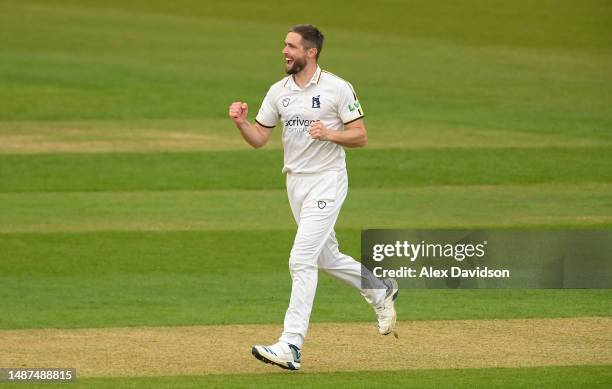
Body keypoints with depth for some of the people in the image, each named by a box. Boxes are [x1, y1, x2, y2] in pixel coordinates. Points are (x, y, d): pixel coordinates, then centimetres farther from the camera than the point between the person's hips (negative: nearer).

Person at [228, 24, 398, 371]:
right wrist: (241, 123, -12)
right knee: (326, 257, 18)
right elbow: (259, 138, 8)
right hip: (296, 183, 7)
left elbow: (360, 137, -9)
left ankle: (291, 346, -17)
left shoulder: (337, 89, -10)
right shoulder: (279, 91, 6)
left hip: (327, 182, -7)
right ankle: (381, 292, 43)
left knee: (302, 261, -15)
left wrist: (330, 134, -26)